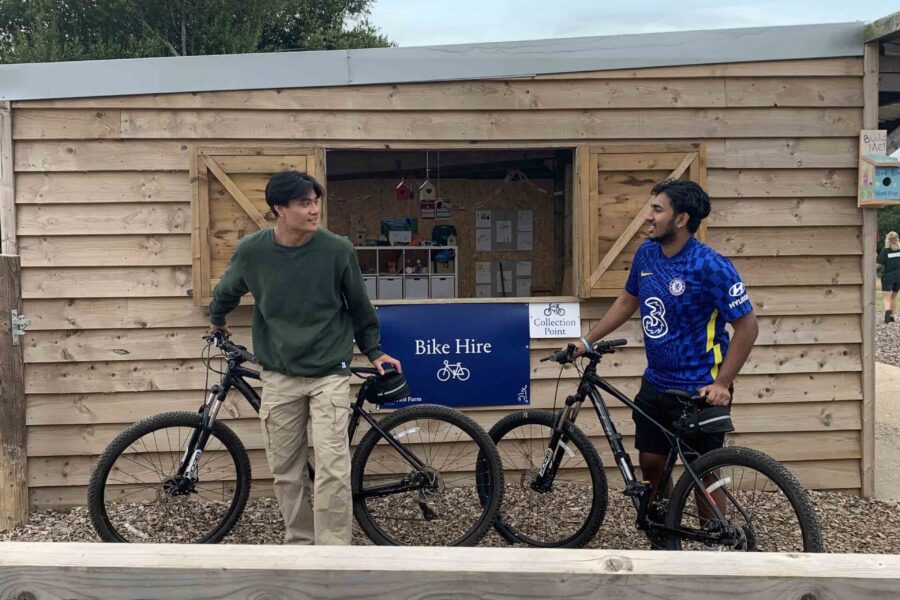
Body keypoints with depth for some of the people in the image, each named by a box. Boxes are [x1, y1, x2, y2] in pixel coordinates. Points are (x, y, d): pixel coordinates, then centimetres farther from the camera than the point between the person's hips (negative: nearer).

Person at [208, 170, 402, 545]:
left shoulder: (337, 250, -10)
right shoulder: (252, 251, -7)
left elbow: (359, 306, 6)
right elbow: (226, 292, 16)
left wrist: (374, 352, 11)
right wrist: (216, 322, 31)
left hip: (329, 375, -2)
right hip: (279, 377, 2)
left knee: (332, 470, -9)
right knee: (286, 472, 9)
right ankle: (299, 543, 26)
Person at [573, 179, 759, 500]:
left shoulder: (711, 266, -20)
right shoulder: (647, 253, 0)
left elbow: (747, 326, -16)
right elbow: (627, 301, 14)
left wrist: (721, 384, -20)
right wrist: (586, 340, 11)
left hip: (700, 392, -6)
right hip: (655, 385, 7)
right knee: (651, 463, 15)